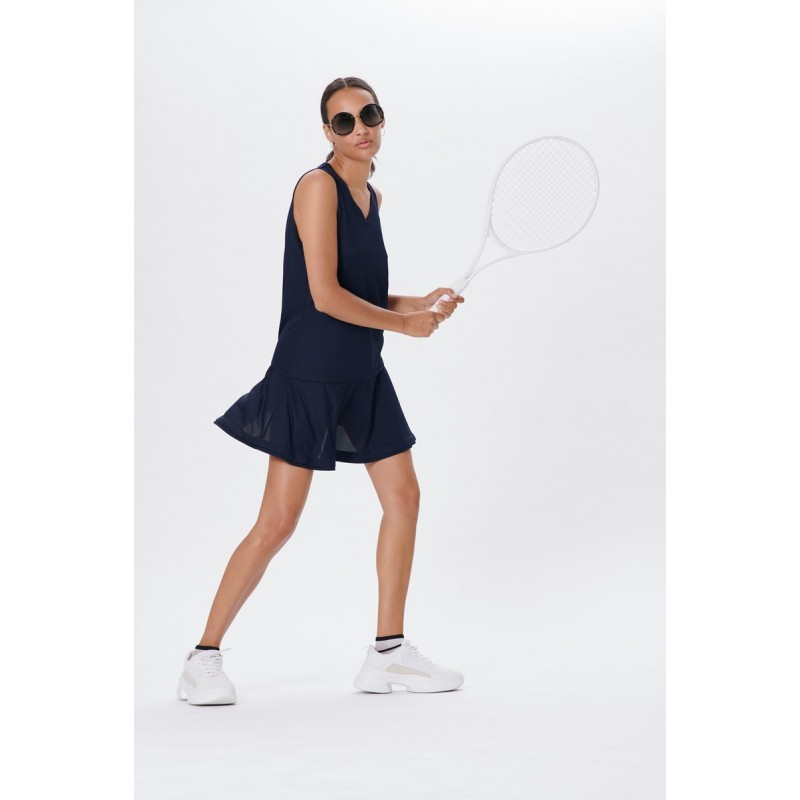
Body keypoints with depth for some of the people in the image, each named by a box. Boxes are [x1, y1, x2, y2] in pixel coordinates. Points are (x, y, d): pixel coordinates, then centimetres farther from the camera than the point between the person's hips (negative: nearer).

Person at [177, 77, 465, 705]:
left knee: (404, 497, 8)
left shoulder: (372, 196, 12)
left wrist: (422, 303, 1)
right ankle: (204, 659, 5)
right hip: (308, 376, -8)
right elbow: (325, 295, -20)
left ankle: (388, 653, 18)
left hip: (363, 377, 9)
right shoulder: (318, 186, -13)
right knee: (278, 523, -7)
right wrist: (405, 323, -10)